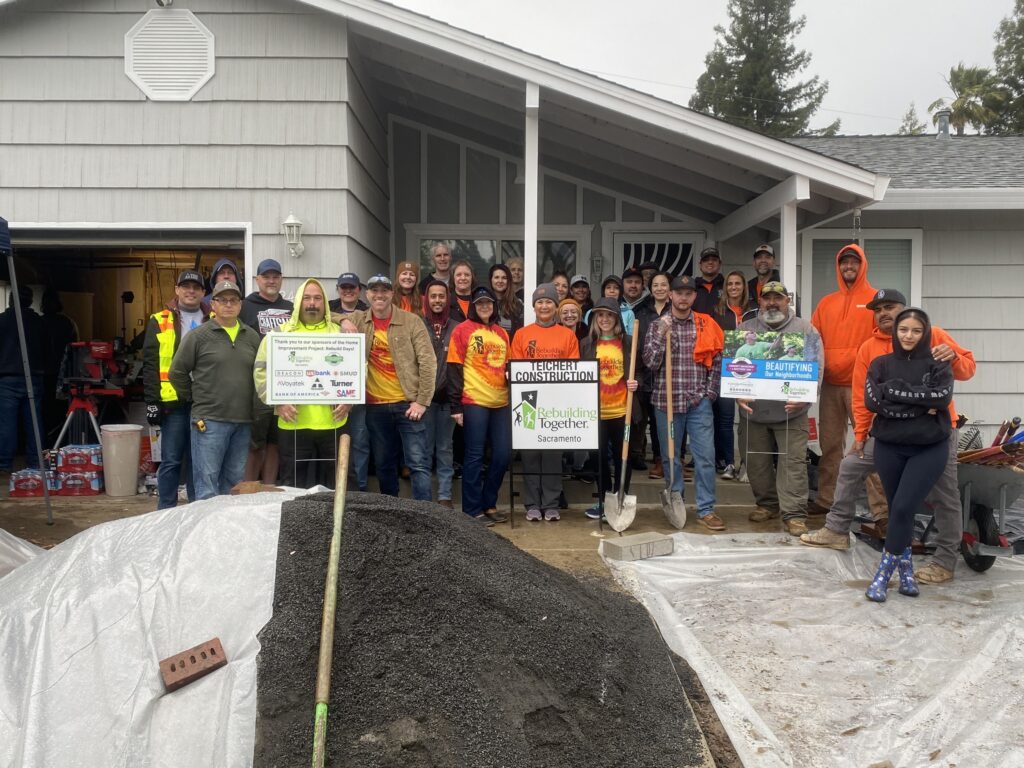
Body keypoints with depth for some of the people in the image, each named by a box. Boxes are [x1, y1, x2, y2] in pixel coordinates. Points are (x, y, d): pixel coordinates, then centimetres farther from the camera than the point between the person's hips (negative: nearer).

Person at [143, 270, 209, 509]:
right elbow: (150, 364, 1)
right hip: (173, 400, -2)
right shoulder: (160, 321, 5)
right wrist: (152, 402, -6)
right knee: (171, 460, 3)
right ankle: (166, 511, 12)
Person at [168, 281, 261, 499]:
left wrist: (254, 409, 8)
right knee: (207, 484, -2)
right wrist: (197, 398, 6)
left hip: (243, 421, 4)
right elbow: (177, 373, 2)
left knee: (235, 482, 13)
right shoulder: (198, 336, -2)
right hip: (209, 420, -4)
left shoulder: (252, 337, 10)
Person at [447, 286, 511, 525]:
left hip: (501, 402, 6)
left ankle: (489, 504, 22)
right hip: (474, 402, -6)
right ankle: (472, 510, 9)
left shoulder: (502, 333, 15)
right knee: (475, 456, -1)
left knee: (503, 454, 7)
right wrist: (456, 405, -11)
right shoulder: (463, 330, -2)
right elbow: (454, 369, -6)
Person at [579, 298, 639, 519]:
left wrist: (634, 384, -12)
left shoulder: (628, 342, 4)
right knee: (599, 456, 4)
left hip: (621, 410, 0)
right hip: (595, 410, 0)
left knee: (622, 456, 6)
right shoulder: (587, 344, 6)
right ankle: (603, 500, 16)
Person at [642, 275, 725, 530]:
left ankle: (706, 510, 5)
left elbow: (716, 361, 8)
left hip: (699, 402, 0)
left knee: (706, 456, -3)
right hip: (666, 401, 0)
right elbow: (650, 362, -7)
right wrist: (662, 335, -16)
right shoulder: (657, 325, 3)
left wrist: (710, 392, 0)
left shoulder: (706, 325, 5)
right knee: (671, 457, 8)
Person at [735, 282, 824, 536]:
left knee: (793, 462, -5)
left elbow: (815, 368, -2)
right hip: (753, 410, 3)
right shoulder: (745, 330, 9)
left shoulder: (805, 330, 4)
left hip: (791, 411, -2)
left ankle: (794, 514, 1)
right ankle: (767, 504, 27)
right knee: (757, 462, 11)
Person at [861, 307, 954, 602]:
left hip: (929, 449, -2)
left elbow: (942, 396, -16)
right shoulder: (881, 364, 6)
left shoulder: (939, 365, 3)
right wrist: (920, 405, -15)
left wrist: (896, 390, -15)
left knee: (904, 508, -12)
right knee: (896, 510, 8)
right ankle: (906, 570, 23)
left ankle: (883, 573, -2)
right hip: (889, 447, 2)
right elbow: (872, 400, -11)